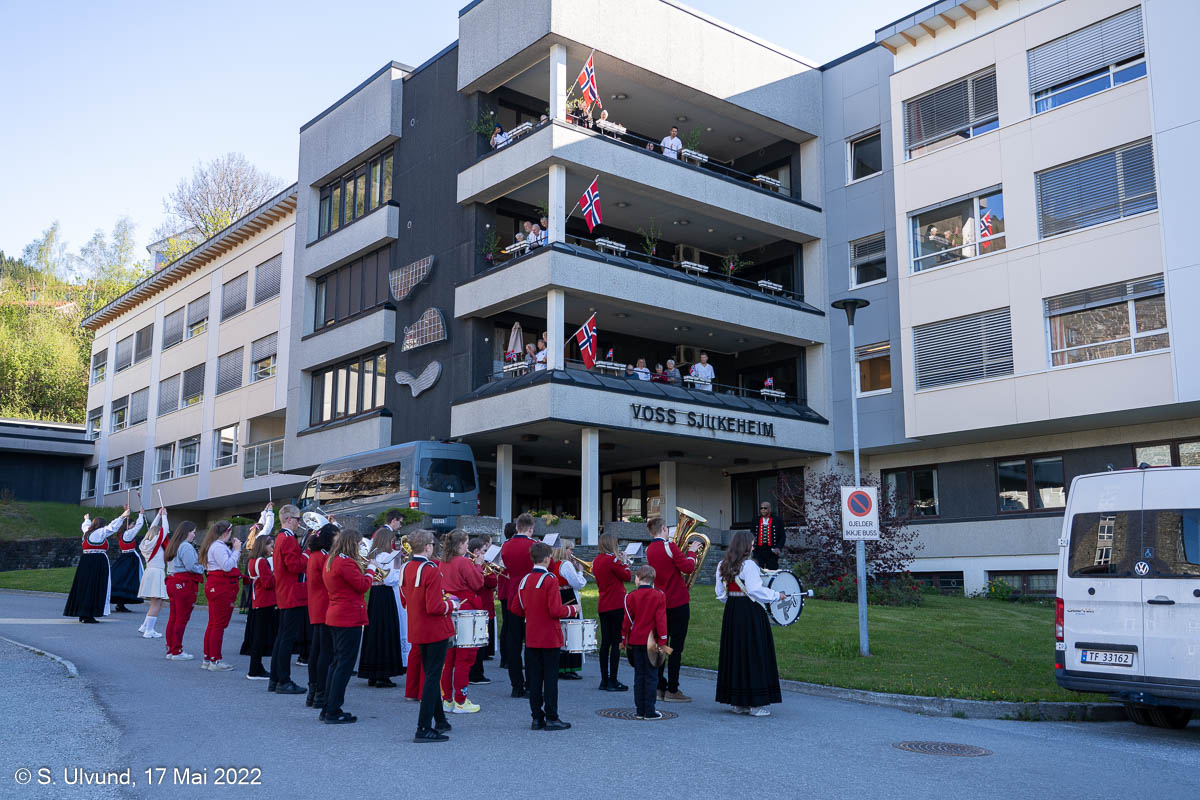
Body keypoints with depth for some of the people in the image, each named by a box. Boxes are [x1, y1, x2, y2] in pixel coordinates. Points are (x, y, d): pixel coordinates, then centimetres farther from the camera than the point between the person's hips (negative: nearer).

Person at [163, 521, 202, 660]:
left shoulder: (172, 546, 17)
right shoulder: (186, 546, -13)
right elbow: (191, 566, -20)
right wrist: (203, 568, -3)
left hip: (172, 582, 10)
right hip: (184, 584, -10)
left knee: (173, 617, 12)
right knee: (182, 618, -4)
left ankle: (170, 650, 17)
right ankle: (177, 652, -1)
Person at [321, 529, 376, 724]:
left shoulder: (330, 561, 13)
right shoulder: (345, 562, -17)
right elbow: (362, 585, -14)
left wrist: (366, 577, 12)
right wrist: (370, 574, 3)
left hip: (334, 617, 10)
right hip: (349, 618, -10)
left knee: (336, 662, 16)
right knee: (345, 664, -4)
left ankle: (328, 709, 21)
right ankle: (333, 712, -2)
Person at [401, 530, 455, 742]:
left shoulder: (405, 568, 5)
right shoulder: (431, 570, -20)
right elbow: (435, 607, -24)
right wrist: (451, 605, -6)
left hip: (417, 630, 8)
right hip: (435, 631, -8)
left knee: (430, 675, 19)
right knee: (433, 677, -3)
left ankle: (440, 720, 31)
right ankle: (424, 729, -4)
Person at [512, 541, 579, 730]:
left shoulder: (525, 580, 5)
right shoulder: (550, 580, -14)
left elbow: (515, 608, 10)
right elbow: (556, 610, -20)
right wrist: (573, 609, -3)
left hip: (531, 638, 6)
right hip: (550, 638, -6)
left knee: (534, 678, 9)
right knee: (550, 678, 1)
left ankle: (537, 718, 13)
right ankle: (551, 718, 4)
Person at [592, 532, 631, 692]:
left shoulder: (596, 560, 10)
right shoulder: (612, 559, -14)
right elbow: (627, 576, -8)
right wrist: (624, 562, 6)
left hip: (603, 606, 8)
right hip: (616, 605, -8)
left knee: (605, 642, 12)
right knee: (616, 643, -2)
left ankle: (604, 680, 16)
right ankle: (613, 681, 0)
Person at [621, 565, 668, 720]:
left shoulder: (631, 596, -2)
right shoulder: (659, 596, -6)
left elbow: (627, 620, 0)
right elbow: (661, 620, -9)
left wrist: (625, 640, 10)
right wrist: (662, 642, -6)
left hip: (635, 641, 2)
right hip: (651, 642, -2)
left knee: (639, 676, 11)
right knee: (651, 676, 3)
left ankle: (640, 710, 14)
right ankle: (650, 711, 2)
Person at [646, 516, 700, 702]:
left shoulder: (649, 550, 7)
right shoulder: (669, 546, -15)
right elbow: (688, 568, -19)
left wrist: (686, 551, 18)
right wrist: (691, 552, -3)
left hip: (660, 602, 7)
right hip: (678, 602, -7)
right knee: (676, 646, -2)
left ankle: (660, 688, 17)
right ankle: (672, 690, -1)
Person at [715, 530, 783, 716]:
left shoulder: (723, 565, 7)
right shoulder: (748, 564, -15)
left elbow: (721, 593, 11)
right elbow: (755, 589, -19)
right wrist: (776, 595, -7)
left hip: (731, 613, 7)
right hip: (751, 613, -7)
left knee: (734, 653, 11)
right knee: (754, 654, 0)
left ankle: (737, 702, 18)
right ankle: (755, 703, 2)